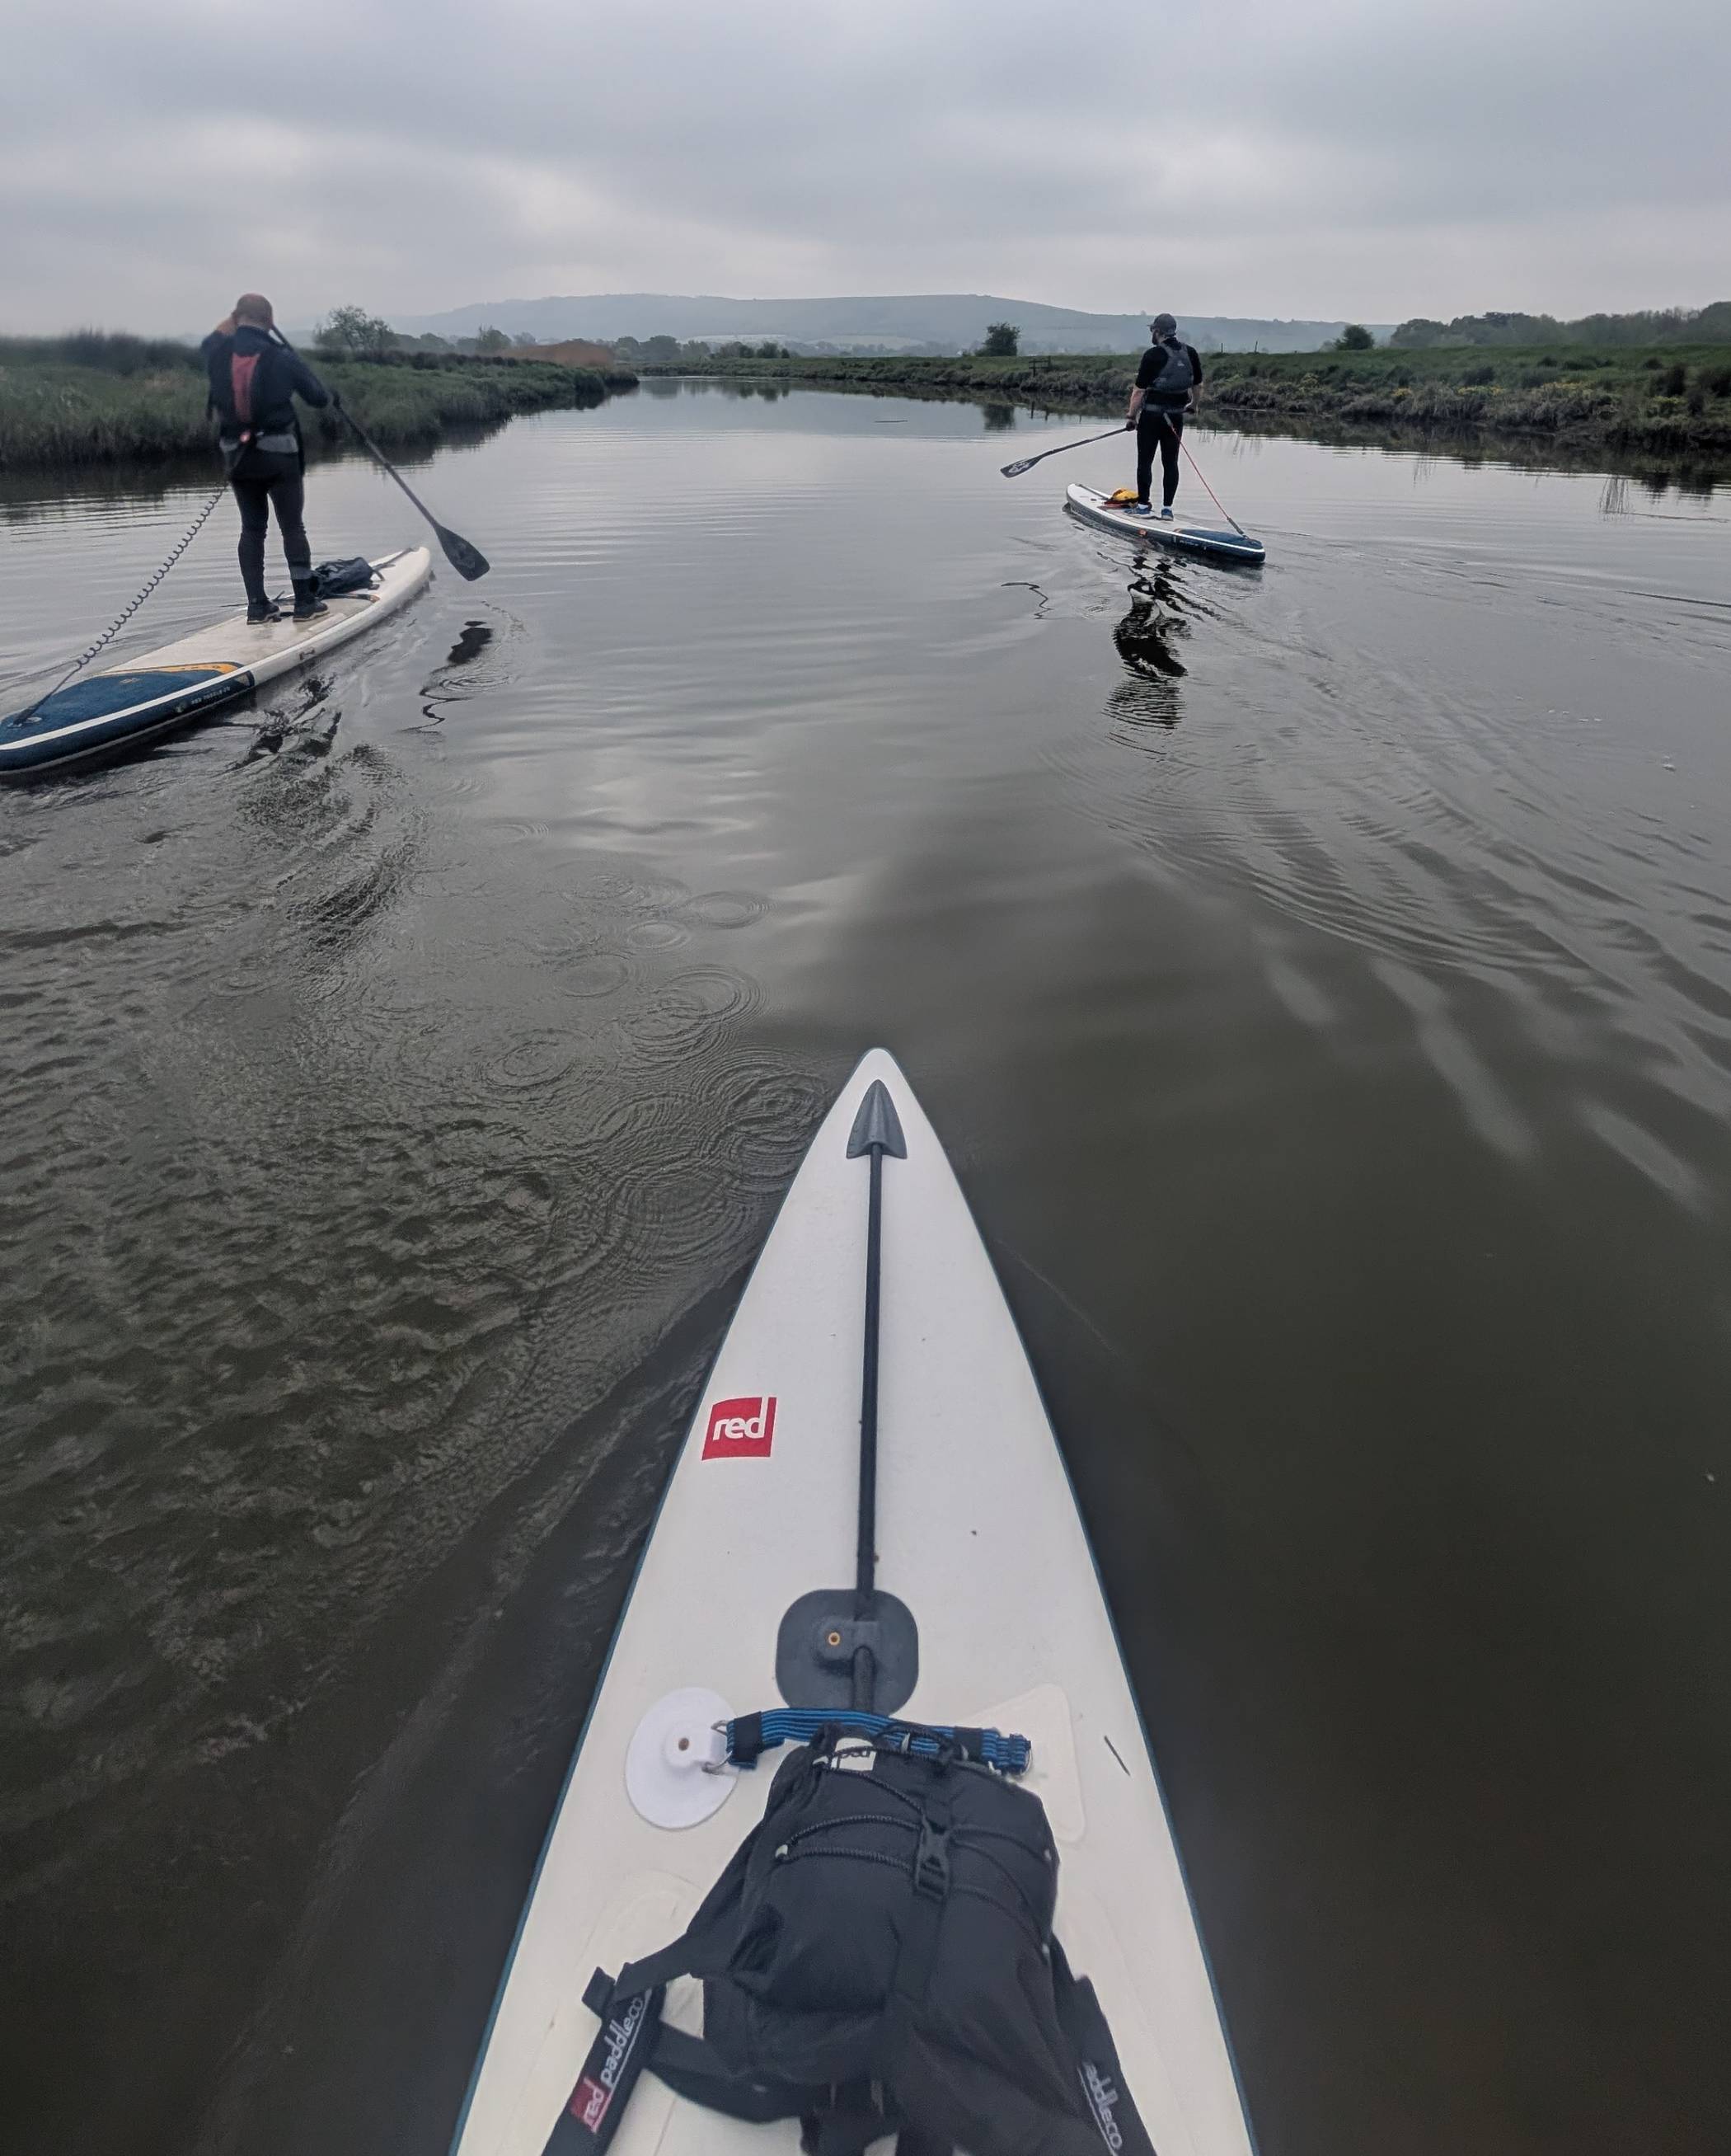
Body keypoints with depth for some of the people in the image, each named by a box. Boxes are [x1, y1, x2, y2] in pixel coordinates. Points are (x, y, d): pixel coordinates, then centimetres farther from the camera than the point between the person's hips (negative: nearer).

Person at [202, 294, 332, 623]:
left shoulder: (219, 353, 2)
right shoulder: (283, 358, -11)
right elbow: (320, 397, -3)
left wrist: (235, 318, 32)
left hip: (238, 456, 4)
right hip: (279, 456, -4)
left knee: (252, 528, 10)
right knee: (292, 527, 3)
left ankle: (257, 604, 7)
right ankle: (304, 601, 2)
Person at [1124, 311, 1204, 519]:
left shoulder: (1153, 355, -13)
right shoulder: (1190, 353, 5)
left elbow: (1139, 391, -14)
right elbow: (1197, 385, 15)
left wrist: (1132, 417, -6)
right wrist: (1193, 404, 32)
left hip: (1151, 415, -5)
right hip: (1176, 416, 5)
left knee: (1145, 461, 4)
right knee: (1170, 462, 8)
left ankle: (1143, 505, 7)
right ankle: (1167, 508, 9)